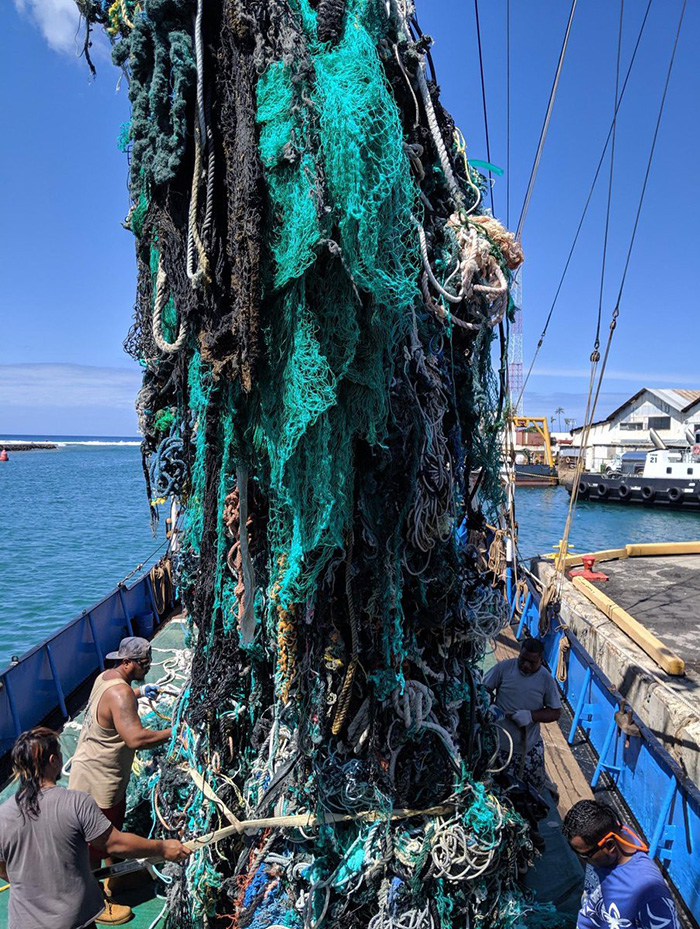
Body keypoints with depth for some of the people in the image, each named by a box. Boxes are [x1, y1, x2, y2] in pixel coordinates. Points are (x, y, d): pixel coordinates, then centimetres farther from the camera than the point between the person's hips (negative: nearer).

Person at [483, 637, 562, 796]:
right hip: (499, 740, 1)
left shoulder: (546, 679, -7)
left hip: (529, 744, 0)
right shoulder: (504, 667, -9)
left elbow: (556, 712, -3)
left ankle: (548, 789, 43)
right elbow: (484, 689, -2)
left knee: (536, 784, 11)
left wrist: (531, 715, -18)